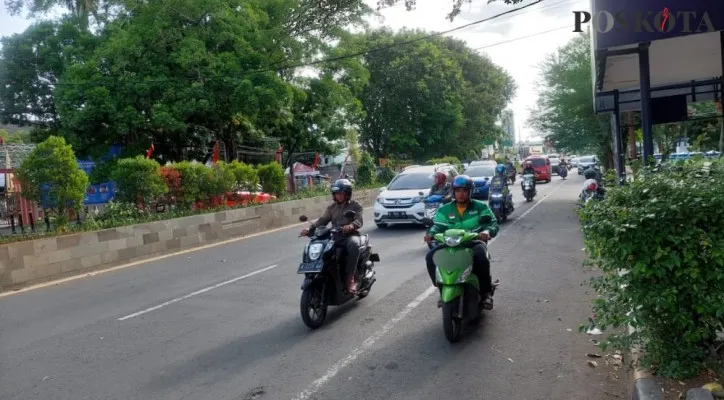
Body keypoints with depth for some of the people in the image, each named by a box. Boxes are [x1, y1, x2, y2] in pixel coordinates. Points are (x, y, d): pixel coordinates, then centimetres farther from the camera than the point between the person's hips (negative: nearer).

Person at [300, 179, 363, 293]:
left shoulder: (356, 206, 6)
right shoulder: (332, 207, 19)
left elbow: (358, 221, -11)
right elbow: (322, 220, 8)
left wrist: (350, 226, -35)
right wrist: (310, 228, -11)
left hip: (350, 235, -4)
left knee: (354, 244, -39)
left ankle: (350, 278, -34)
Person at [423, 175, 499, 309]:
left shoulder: (480, 207, 8)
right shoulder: (445, 210, 12)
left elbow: (493, 223, -2)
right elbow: (438, 225, 1)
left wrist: (487, 231, -26)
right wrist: (431, 233, -23)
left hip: (474, 242, -2)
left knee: (481, 256, -38)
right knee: (431, 256, -22)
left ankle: (486, 292, -16)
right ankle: (443, 289, -5)